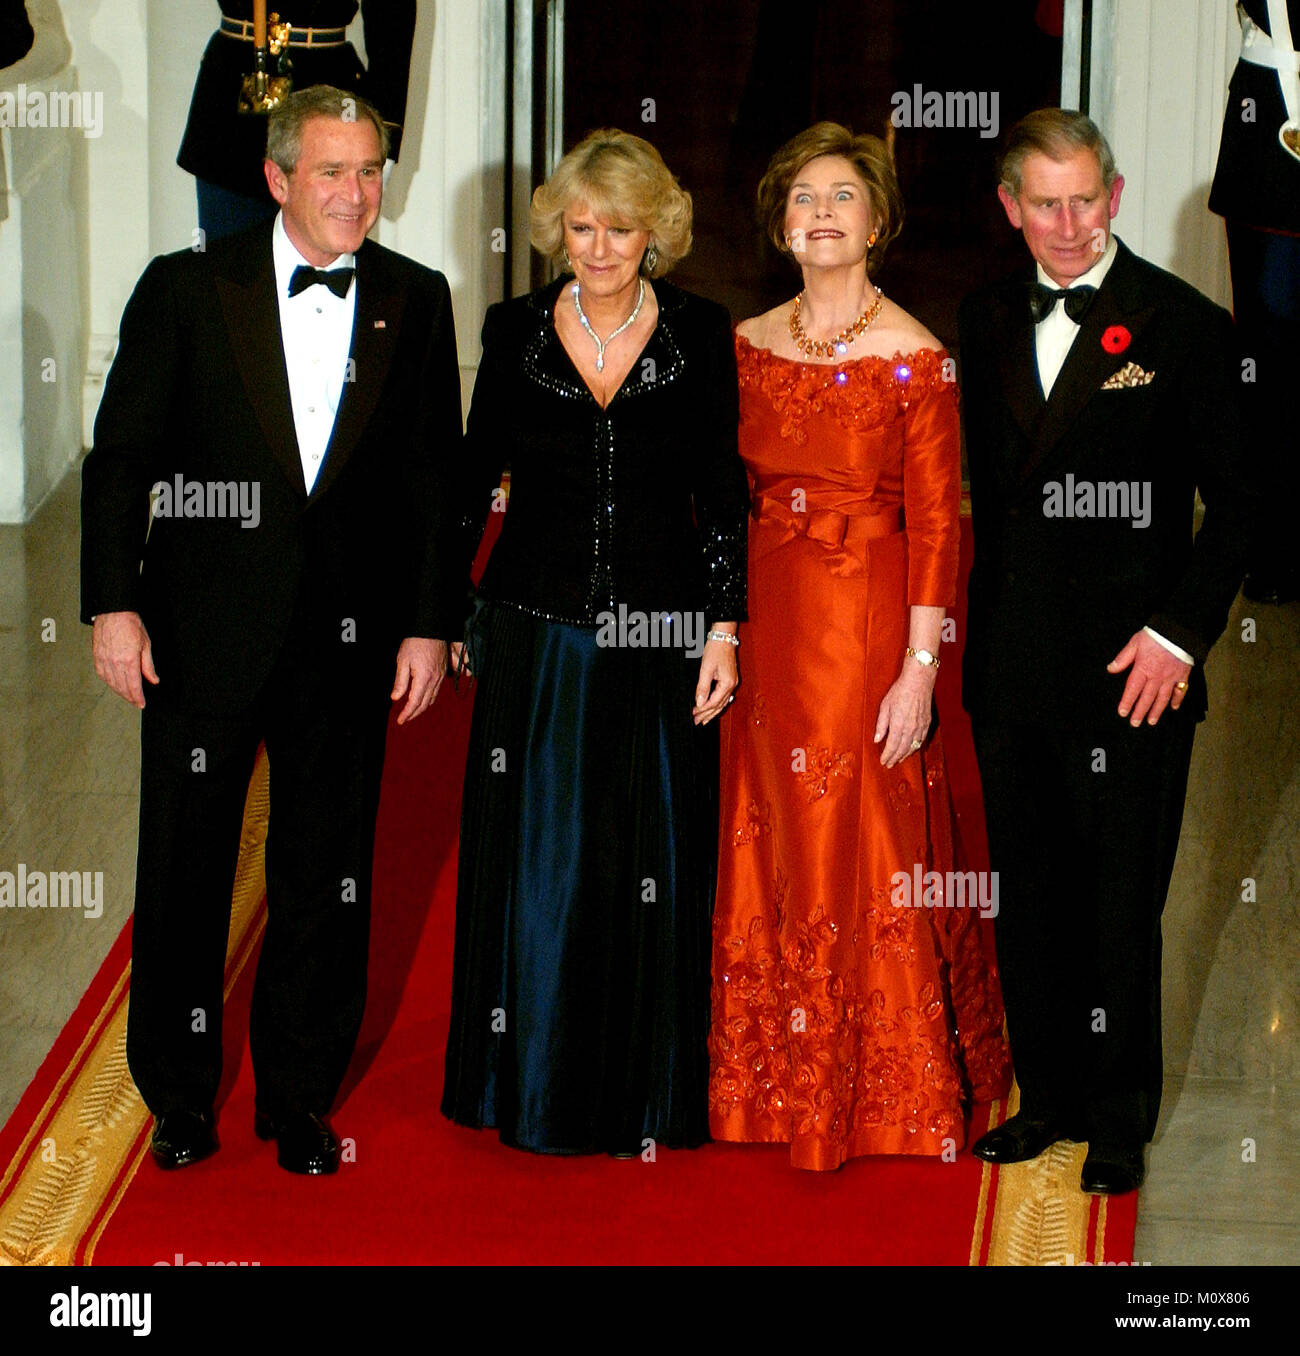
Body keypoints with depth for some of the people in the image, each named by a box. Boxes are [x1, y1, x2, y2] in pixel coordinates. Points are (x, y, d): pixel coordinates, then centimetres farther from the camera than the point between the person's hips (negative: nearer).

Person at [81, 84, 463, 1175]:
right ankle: (180, 1095, 27)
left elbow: (432, 473, 5)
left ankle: (299, 1097, 26)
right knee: (184, 870, 9)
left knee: (326, 879, 9)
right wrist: (114, 605, -8)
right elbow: (121, 456, -2)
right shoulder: (188, 289, -3)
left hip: (348, 634, 1)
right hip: (204, 628, -1)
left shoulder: (414, 301, 3)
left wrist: (430, 624, 0)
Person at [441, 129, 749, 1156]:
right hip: (536, 635, 1)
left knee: (651, 864, 5)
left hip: (658, 638, -1)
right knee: (534, 858, 6)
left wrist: (725, 627, -5)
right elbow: (474, 479, 8)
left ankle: (647, 1090, 19)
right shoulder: (515, 332, 2)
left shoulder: (702, 337, -1)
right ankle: (534, 1082, 21)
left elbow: (723, 495, 1)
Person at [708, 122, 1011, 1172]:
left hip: (868, 624, -5)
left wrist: (918, 671, -15)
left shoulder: (914, 357, -9)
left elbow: (936, 524, -11)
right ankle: (781, 1082, 27)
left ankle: (885, 1093, 18)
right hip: (765, 619, 5)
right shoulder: (748, 345, 6)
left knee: (866, 850, 1)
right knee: (772, 842, 12)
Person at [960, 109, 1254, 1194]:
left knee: (1122, 906, 6)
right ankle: (1049, 1095, 29)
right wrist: (983, 631, 11)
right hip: (1011, 667, 5)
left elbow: (1237, 502, -5)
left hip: (1133, 673, -4)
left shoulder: (1185, 327, -8)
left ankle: (1120, 1121, 22)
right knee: (1028, 899, 13)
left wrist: (1180, 635, -11)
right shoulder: (990, 321, 7)